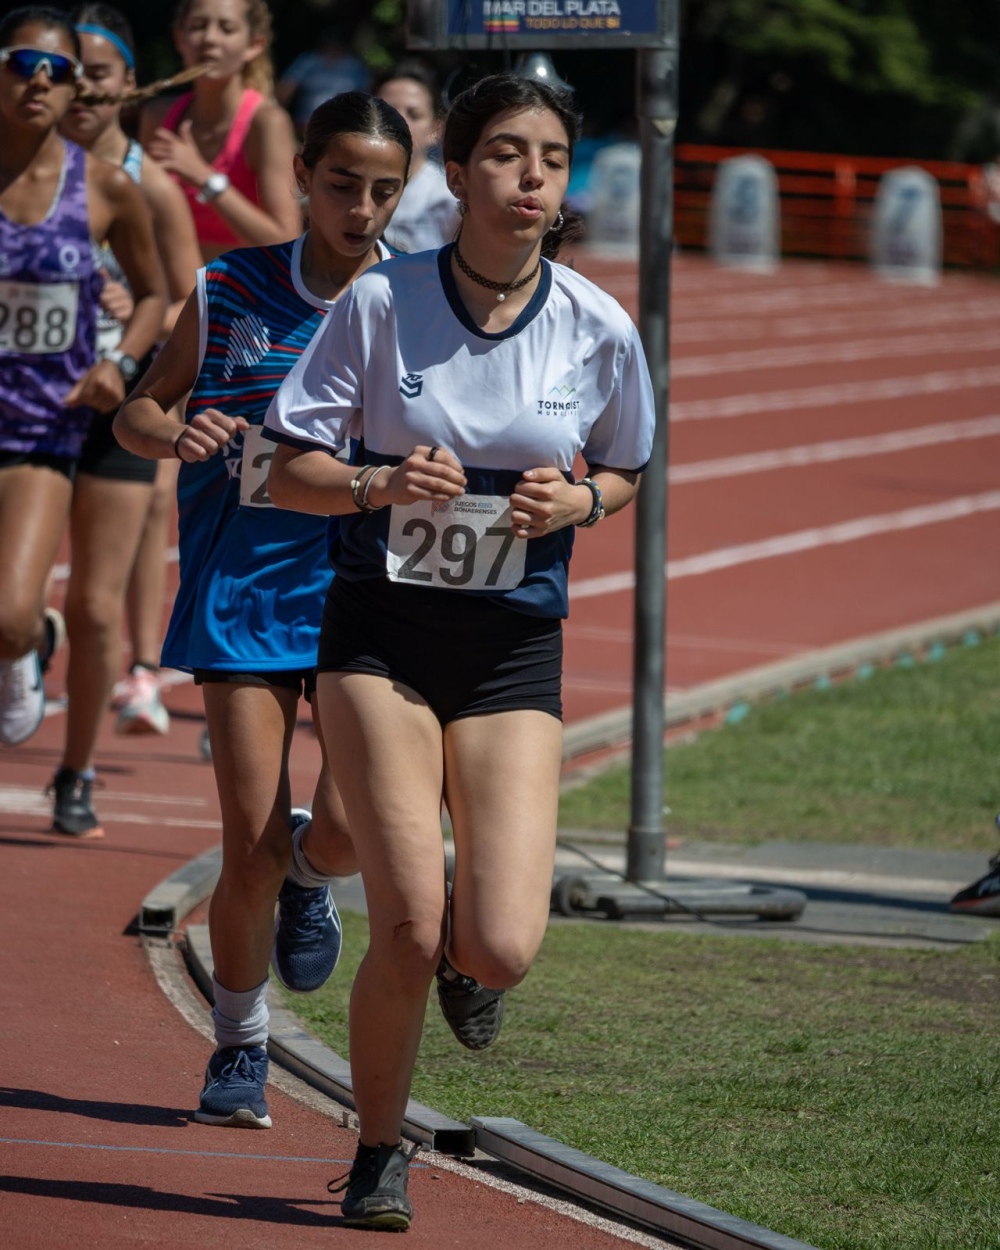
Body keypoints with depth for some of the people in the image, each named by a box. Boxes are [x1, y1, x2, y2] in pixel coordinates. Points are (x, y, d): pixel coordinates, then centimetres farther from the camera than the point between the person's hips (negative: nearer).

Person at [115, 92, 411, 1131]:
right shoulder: (230, 293, 0)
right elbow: (137, 412, 9)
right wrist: (174, 435, -13)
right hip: (242, 592, 0)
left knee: (353, 822, -16)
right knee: (251, 847, -5)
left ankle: (310, 881, 23)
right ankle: (239, 1049, 18)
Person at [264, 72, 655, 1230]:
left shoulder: (598, 330, -4)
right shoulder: (381, 302, -8)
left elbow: (624, 469, 14)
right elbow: (289, 471, -2)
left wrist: (580, 500, -8)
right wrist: (379, 485, -22)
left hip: (512, 651, 1)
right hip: (380, 629, -1)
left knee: (499, 950, -12)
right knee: (408, 933, -11)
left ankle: (462, 959, 28)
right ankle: (378, 1154, 15)